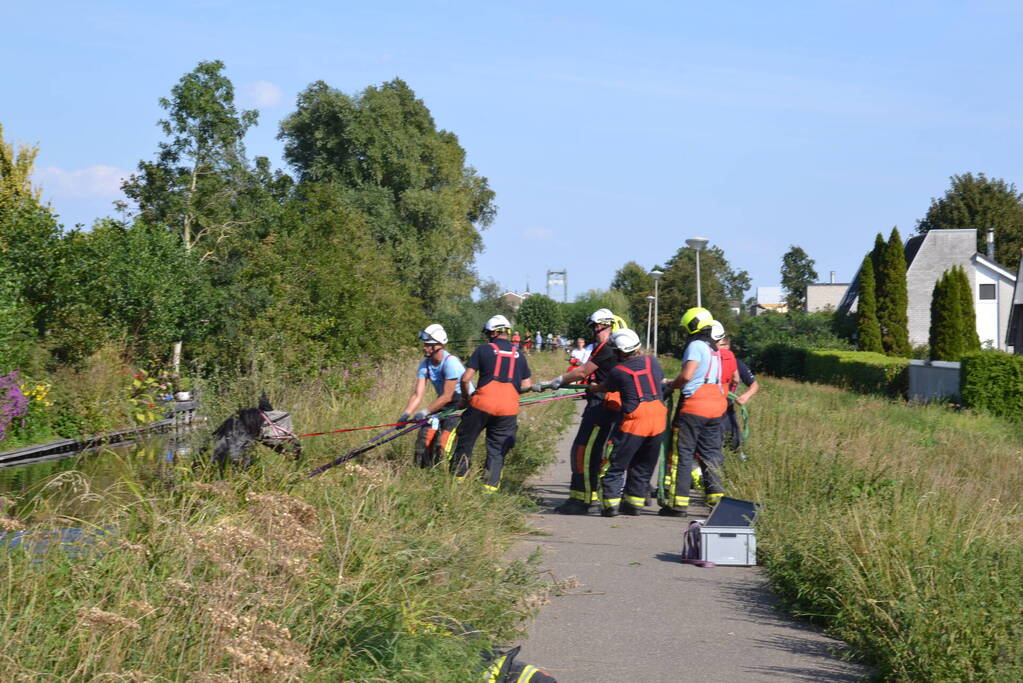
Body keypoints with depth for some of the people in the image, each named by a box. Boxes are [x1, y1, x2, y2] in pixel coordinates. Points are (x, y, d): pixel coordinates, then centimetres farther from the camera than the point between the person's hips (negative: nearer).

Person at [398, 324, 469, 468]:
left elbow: (446, 396, -26)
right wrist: (405, 414, -22)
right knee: (425, 436, -5)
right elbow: (417, 394, -8)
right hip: (443, 403, 7)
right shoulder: (425, 365, -5)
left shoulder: (451, 362, -27)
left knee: (442, 442, -19)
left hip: (464, 402, -7)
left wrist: (424, 412, -29)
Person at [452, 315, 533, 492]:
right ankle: (490, 485, 4)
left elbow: (465, 379, 0)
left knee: (465, 442, 13)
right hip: (508, 410, 2)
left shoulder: (483, 350, 3)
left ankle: (457, 477, 16)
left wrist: (466, 397, 16)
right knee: (497, 450, 10)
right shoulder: (519, 355, 13)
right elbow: (527, 385, 12)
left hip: (482, 404, -2)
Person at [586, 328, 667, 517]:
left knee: (617, 465, 5)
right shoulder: (652, 362, 7)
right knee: (644, 466, 14)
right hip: (658, 422, 5)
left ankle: (611, 504, 0)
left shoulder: (617, 372, -4)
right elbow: (662, 381, 23)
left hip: (634, 422, -4)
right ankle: (634, 503, 18)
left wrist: (590, 388, 34)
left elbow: (604, 387, 14)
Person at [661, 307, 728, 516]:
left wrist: (669, 386, -3)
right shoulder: (714, 348, 18)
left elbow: (686, 375, -20)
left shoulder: (695, 345, -9)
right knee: (711, 453, 12)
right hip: (715, 406, 8)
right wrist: (673, 383, 18)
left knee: (683, 454, -3)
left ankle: (678, 503, -4)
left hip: (694, 406, -8)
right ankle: (717, 498, 8)